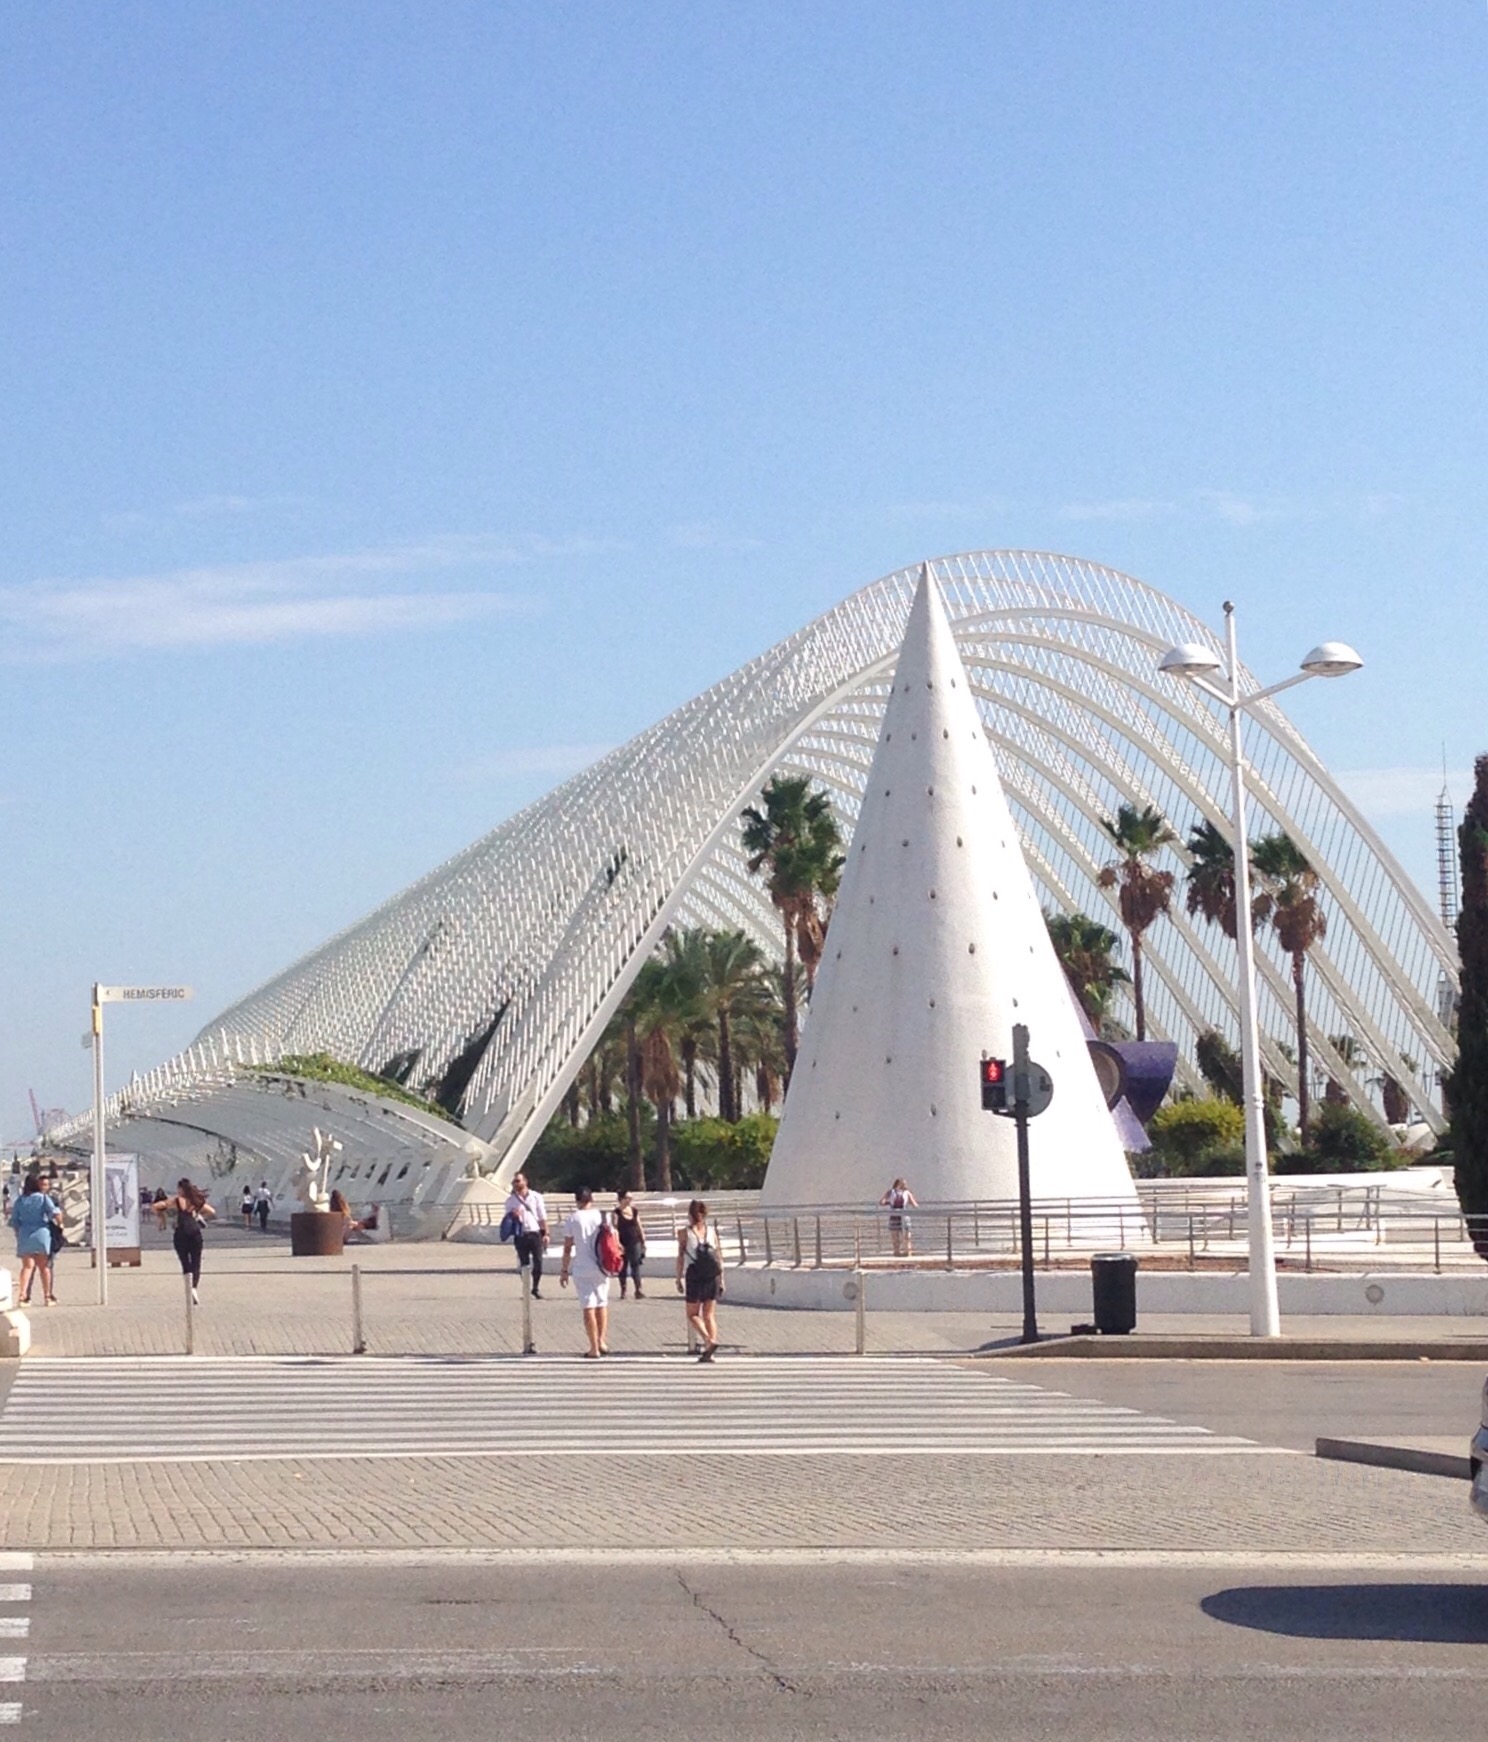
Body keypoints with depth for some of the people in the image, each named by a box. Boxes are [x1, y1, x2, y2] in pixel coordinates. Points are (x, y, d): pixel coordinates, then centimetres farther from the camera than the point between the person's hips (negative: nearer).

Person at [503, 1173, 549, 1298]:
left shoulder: (536, 1197, 5)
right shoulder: (511, 1200, 7)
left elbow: (542, 1217, 6)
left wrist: (545, 1234, 0)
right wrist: (512, 1216, -14)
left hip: (535, 1233, -1)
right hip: (521, 1235, 1)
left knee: (538, 1262, -2)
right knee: (524, 1264, 3)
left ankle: (535, 1288, 14)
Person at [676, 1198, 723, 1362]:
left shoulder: (685, 1233, -3)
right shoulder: (712, 1232, 5)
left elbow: (680, 1258, -4)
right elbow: (719, 1258, 5)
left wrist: (679, 1279, 2)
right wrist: (722, 1279, 10)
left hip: (694, 1277, -3)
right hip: (712, 1277, 3)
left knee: (693, 1314, 9)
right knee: (709, 1315, 10)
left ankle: (708, 1340, -15)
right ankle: (709, 1352, 2)